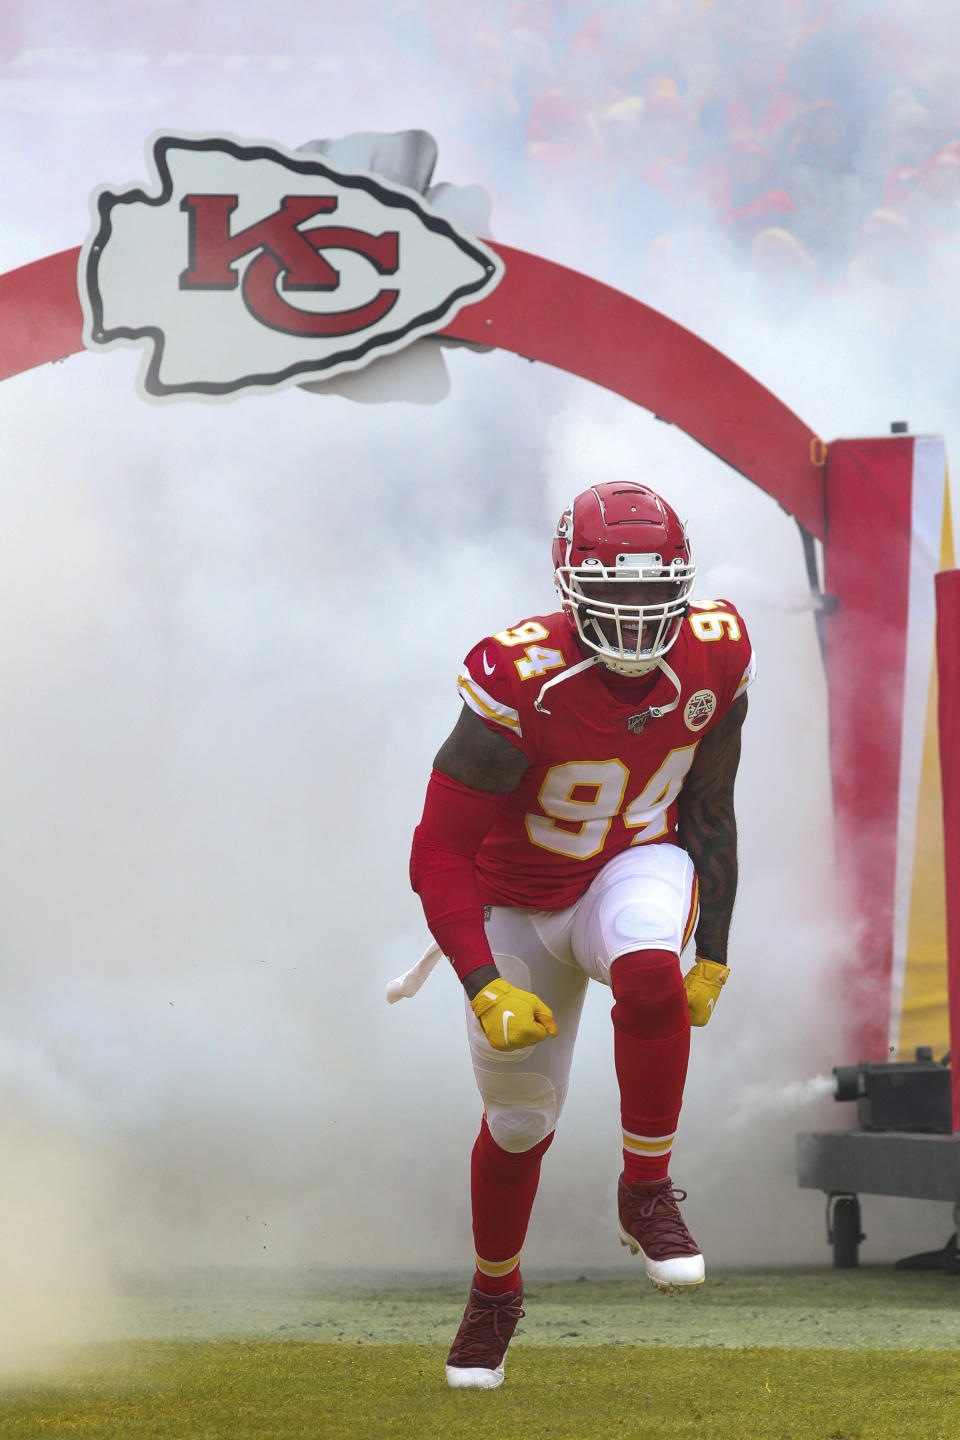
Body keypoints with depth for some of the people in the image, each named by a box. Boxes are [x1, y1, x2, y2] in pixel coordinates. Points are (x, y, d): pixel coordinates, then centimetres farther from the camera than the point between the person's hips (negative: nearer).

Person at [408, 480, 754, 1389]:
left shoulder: (713, 660, -16)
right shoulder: (521, 681, -29)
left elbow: (707, 809, 2)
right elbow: (439, 855, -23)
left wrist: (714, 956, 3)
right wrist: (485, 989, -31)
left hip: (634, 867, 1)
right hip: (518, 903, -1)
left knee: (648, 976, -36)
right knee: (520, 1121, 11)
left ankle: (646, 1195, -17)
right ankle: (495, 1290, 41)